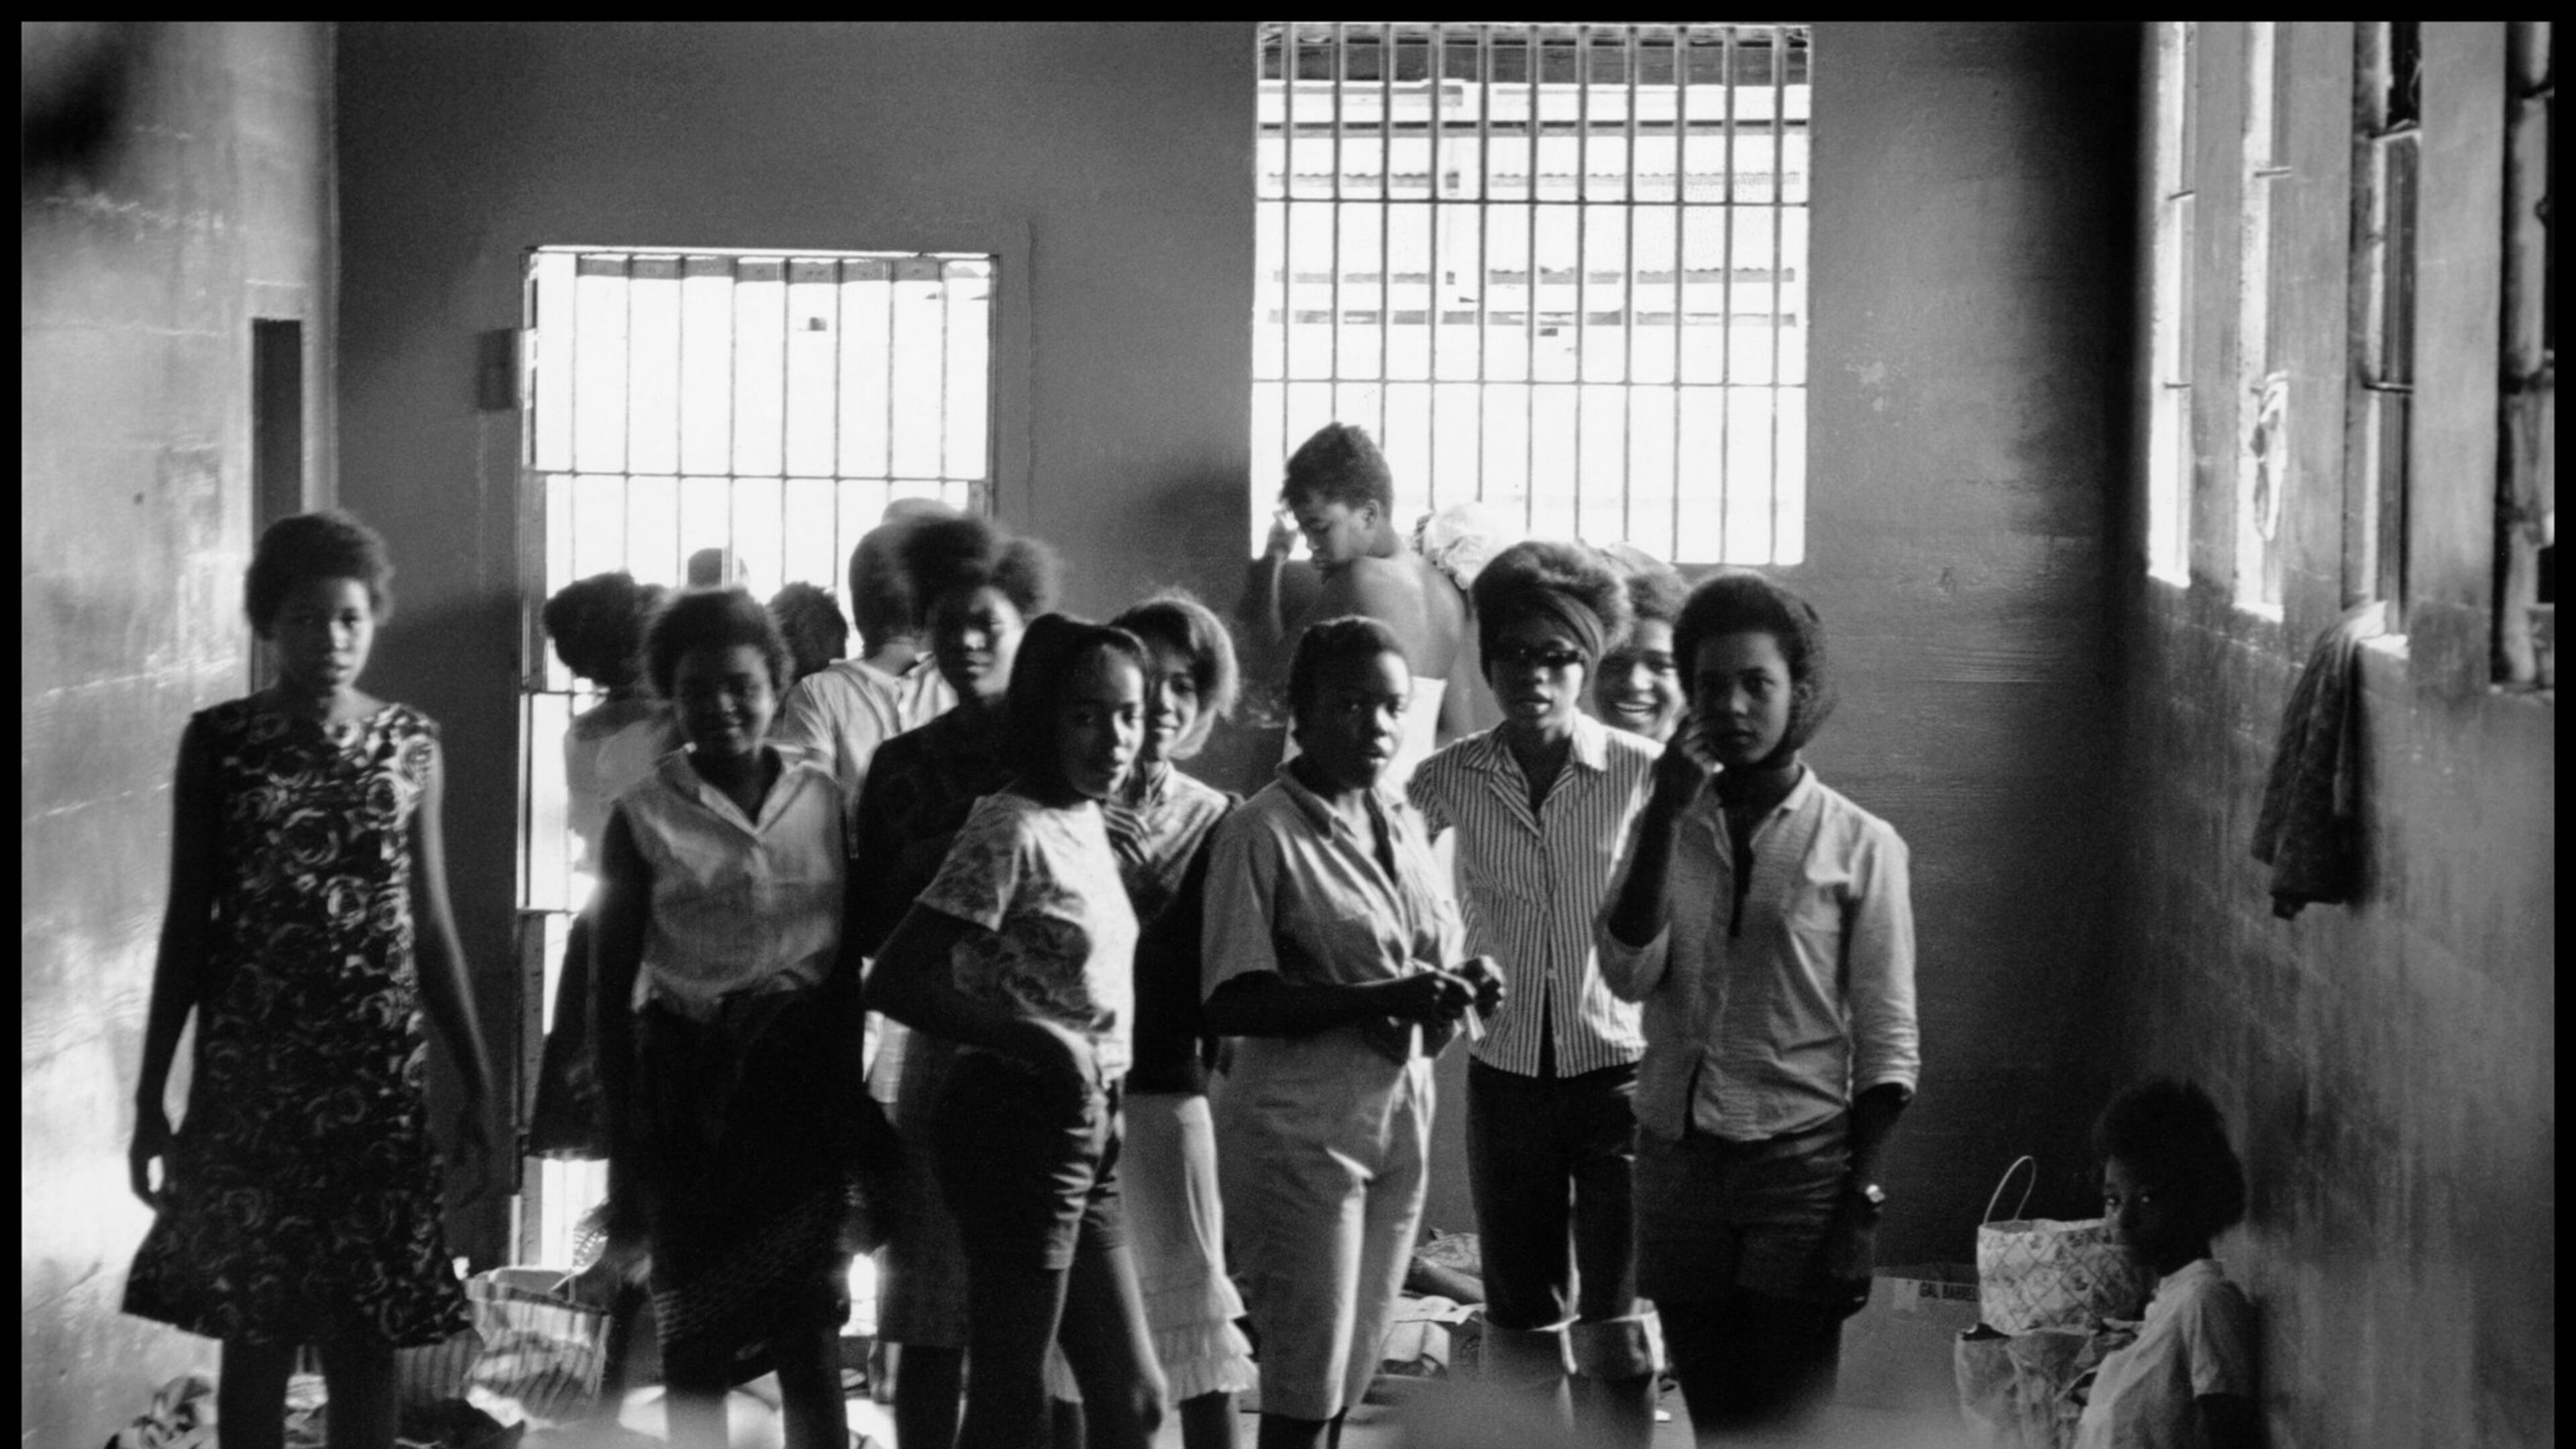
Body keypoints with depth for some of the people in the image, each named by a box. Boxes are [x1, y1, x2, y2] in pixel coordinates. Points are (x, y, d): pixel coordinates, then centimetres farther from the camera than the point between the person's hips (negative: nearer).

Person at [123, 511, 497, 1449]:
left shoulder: (411, 745, 4)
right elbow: (187, 922, 3)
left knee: (366, 1337, 2)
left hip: (377, 1074, 1)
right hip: (249, 1071, -1)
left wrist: (477, 1085, 6)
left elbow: (431, 926, 8)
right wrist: (149, 1094, 2)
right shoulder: (219, 742, 0)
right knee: (255, 1333, 2)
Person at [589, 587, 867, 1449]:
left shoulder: (823, 802, 6)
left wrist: (852, 1108, 8)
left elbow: (848, 964, 10)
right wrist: (625, 1147, -1)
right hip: (689, 1076, -1)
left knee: (809, 1336, -4)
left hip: (804, 1071, 1)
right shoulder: (645, 817, 1)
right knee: (695, 1343, 4)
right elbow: (612, 988, 2)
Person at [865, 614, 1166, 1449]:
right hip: (1019, 1126, -9)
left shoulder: (1087, 823, 11)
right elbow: (896, 980, -20)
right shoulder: (1012, 830, -14)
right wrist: (1036, 1042, -26)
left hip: (1086, 1130, 9)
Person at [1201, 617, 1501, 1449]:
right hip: (1301, 1131, -7)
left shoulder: (1401, 825, 10)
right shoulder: (1262, 834, -11)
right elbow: (1231, 1004, -17)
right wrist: (1386, 1000, -23)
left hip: (1399, 1121, 7)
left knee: (1347, 1380, 12)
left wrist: (1459, 991, -5)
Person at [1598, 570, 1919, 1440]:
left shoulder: (1859, 844, -2)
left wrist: (1859, 1204, -10)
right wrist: (1667, 813, -12)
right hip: (1678, 1165, 4)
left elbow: (1886, 1044, -2)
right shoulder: (1665, 830, 8)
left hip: (1802, 1168, -4)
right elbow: (1629, 975, -7)